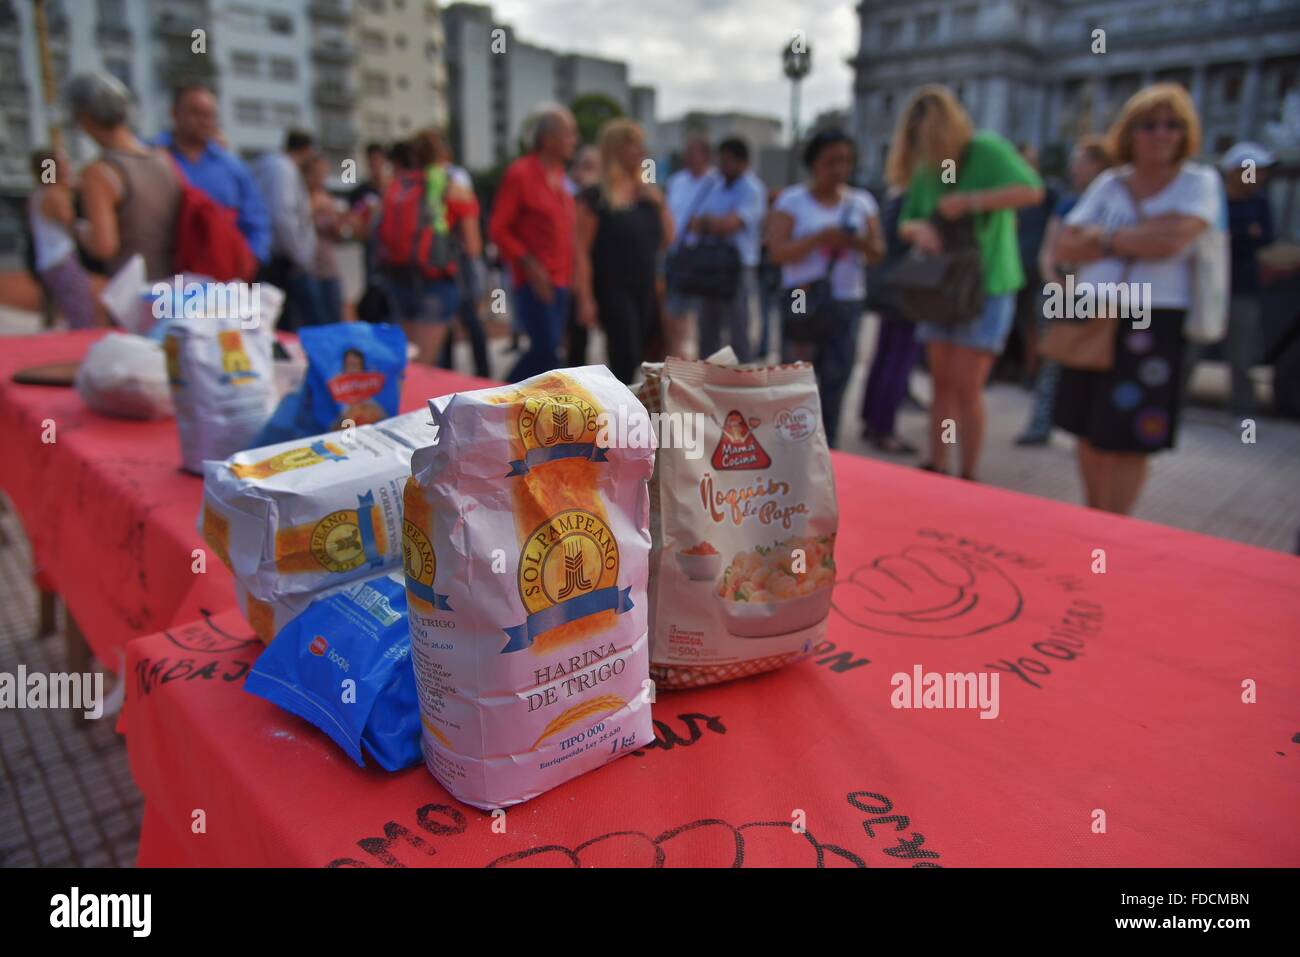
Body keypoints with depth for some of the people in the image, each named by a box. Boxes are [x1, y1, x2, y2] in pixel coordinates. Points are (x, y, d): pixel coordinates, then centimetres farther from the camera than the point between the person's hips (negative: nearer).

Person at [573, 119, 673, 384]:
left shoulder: (648, 193, 10)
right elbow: (582, 251, -11)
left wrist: (660, 204, -1)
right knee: (626, 362, -10)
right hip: (613, 290, -6)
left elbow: (667, 239, 15)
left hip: (647, 290, 6)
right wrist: (585, 299, -16)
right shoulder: (595, 197, -8)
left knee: (644, 362, 10)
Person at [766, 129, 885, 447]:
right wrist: (820, 237, -23)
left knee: (835, 383, 5)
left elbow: (878, 252, 8)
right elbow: (778, 251, -11)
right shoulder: (792, 201, -1)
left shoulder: (862, 202, 10)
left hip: (847, 304, 4)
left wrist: (859, 242, -14)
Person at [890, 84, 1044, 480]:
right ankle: (935, 470, 14)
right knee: (942, 383, 8)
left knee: (966, 387, -8)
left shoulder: (987, 149, -9)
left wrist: (970, 201, -25)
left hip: (987, 286, -5)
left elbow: (1032, 191, -19)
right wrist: (919, 229, -12)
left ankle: (968, 479, 3)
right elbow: (904, 224, 11)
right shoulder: (924, 169, 6)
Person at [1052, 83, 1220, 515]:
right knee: (1089, 435, 9)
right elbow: (1064, 248, 0)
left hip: (1151, 326, -4)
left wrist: (1104, 238, -4)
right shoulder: (1108, 184, 11)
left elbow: (1170, 242, -18)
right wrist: (1141, 237, -8)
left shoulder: (1199, 182, 0)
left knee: (1126, 444, -3)